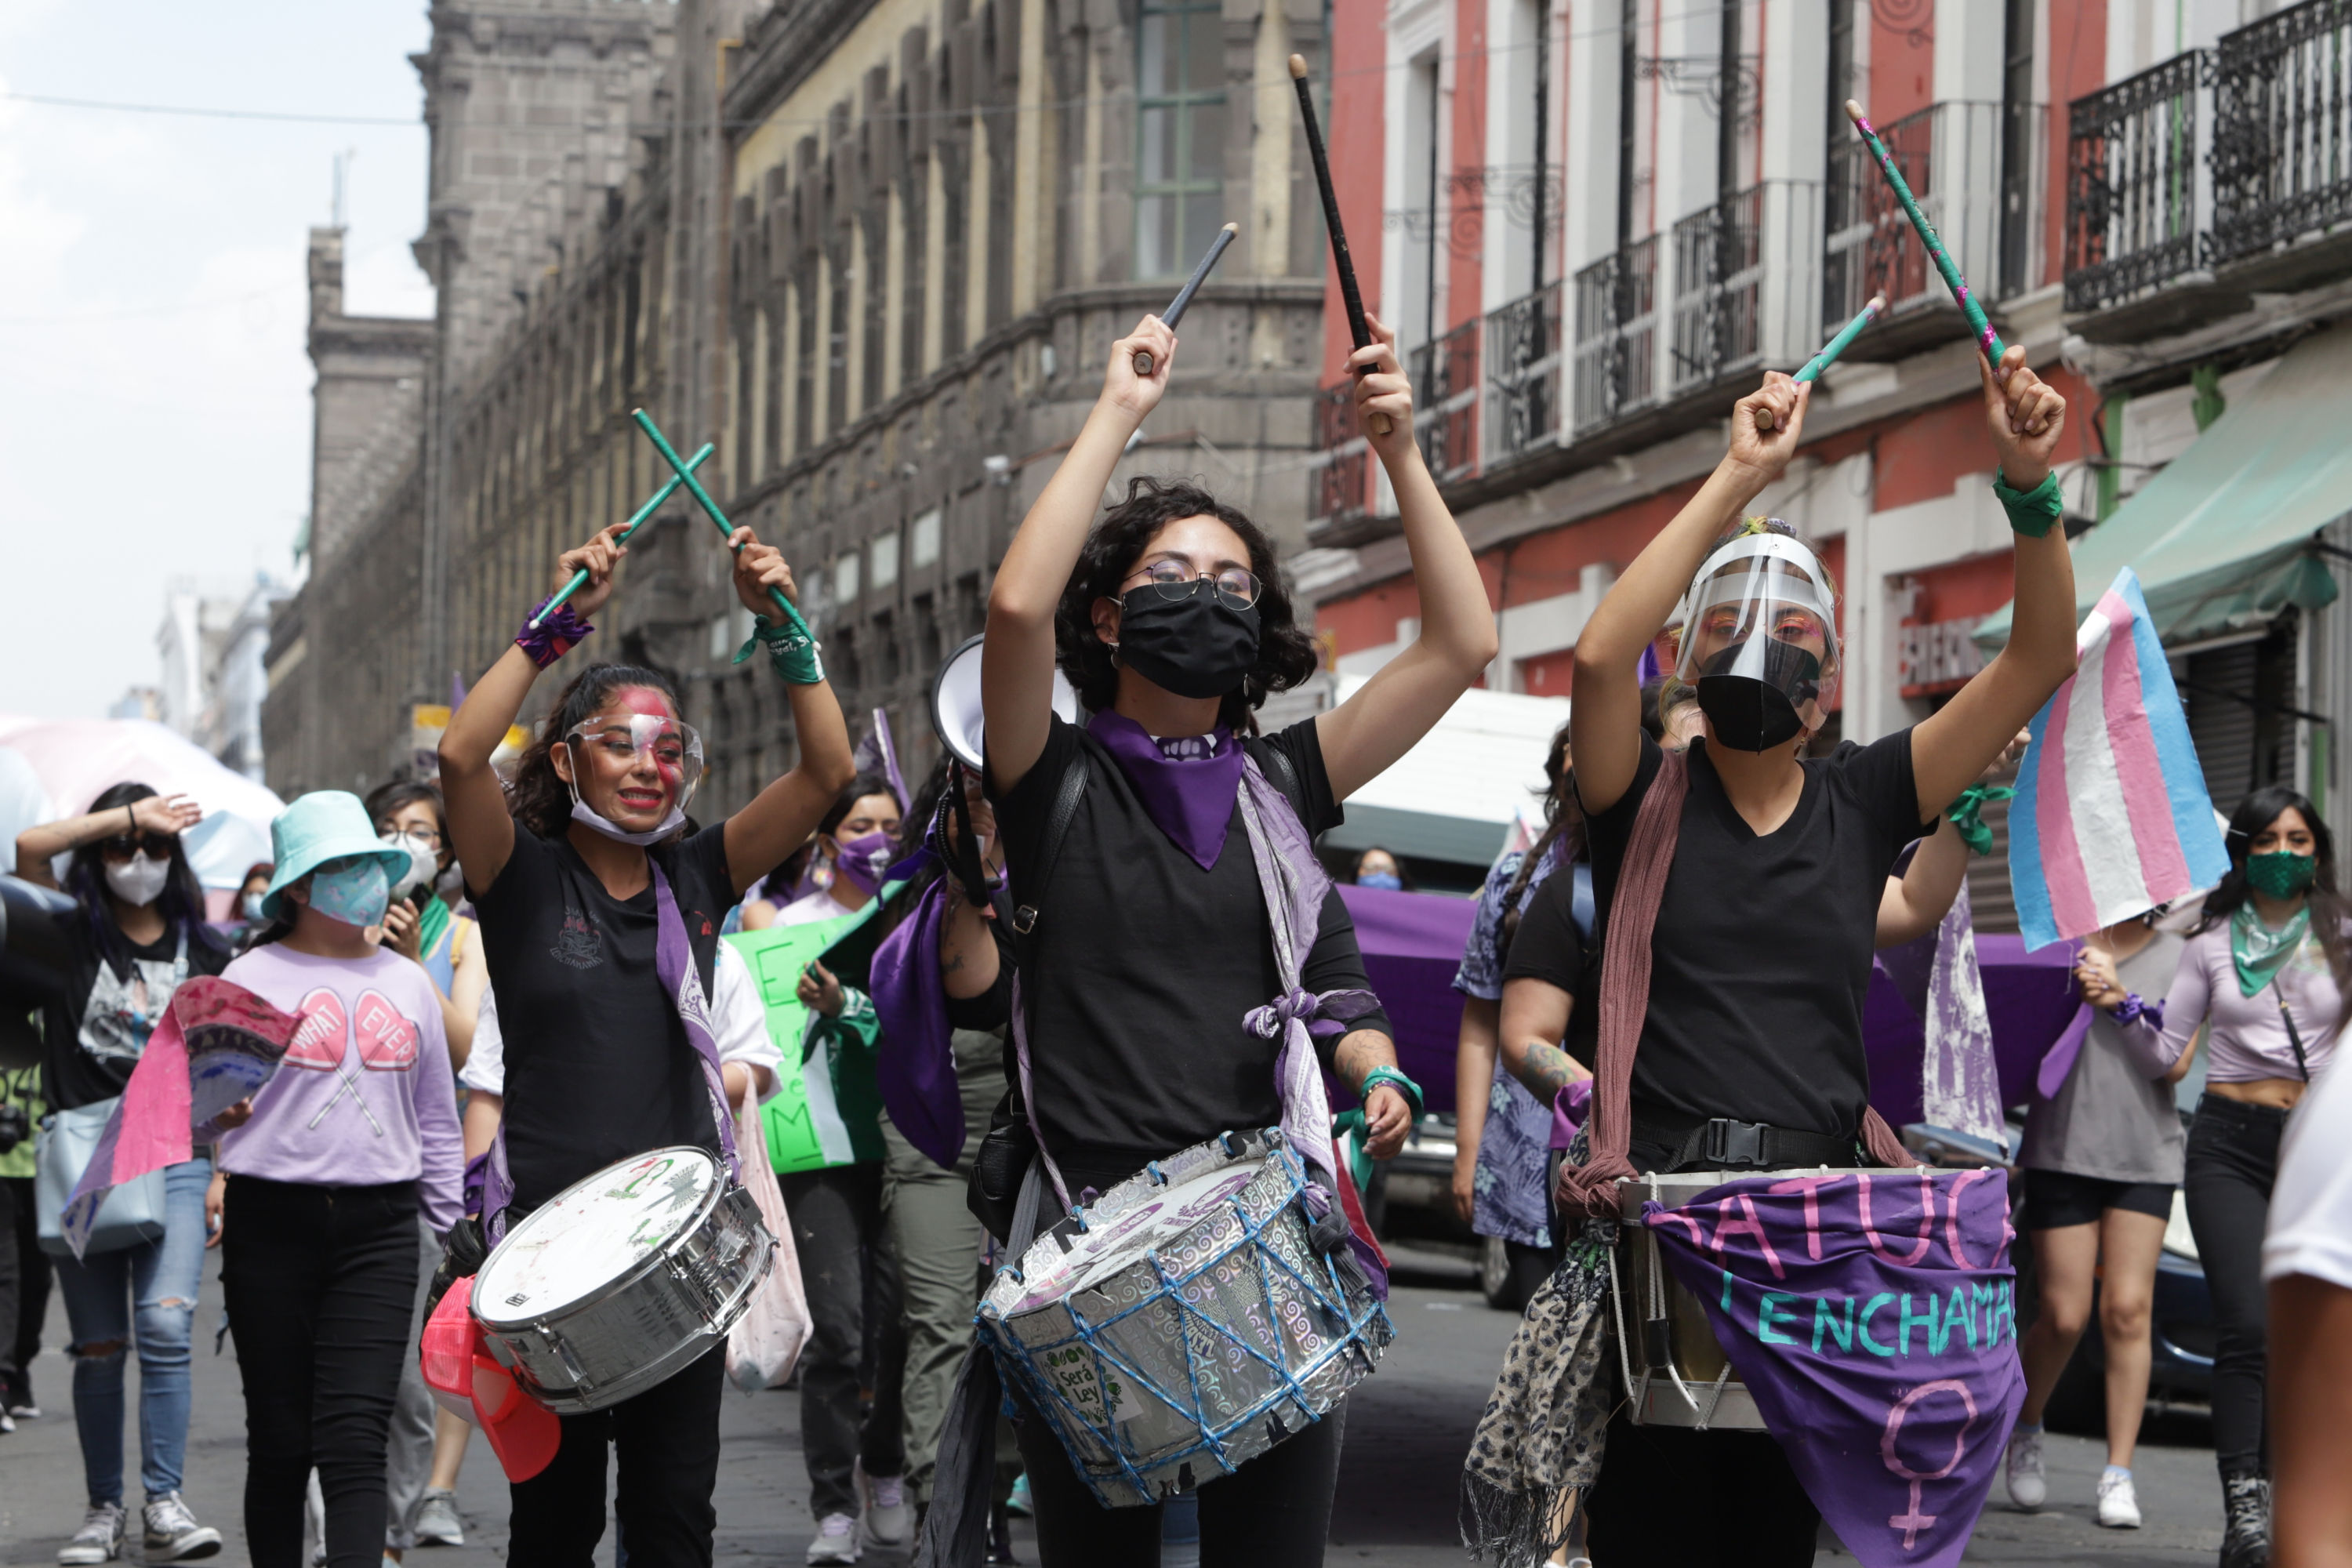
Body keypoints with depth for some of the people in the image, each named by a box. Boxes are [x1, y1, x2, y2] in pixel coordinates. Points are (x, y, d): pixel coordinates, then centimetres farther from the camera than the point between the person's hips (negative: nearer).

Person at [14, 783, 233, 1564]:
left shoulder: (202, 951, 11)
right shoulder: (71, 933, 6)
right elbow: (30, 846, -12)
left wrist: (224, 1175, 7)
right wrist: (126, 815, -8)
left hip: (175, 1157, 0)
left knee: (165, 1325, -15)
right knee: (98, 1345, 3)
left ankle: (165, 1502, -13)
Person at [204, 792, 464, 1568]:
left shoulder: (406, 982, 14)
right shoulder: (253, 977, 2)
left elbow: (437, 1121, 19)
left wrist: (451, 1231, 16)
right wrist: (212, 1177, -18)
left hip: (380, 1222, 2)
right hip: (274, 1220, -2)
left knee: (356, 1438, -9)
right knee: (280, 1439, 4)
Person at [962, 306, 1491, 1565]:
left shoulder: (1279, 785, 13)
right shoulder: (1057, 783, 3)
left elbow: (1463, 643, 8)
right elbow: (1018, 606, -15)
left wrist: (1400, 454, 2)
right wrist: (1117, 413, -7)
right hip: (1095, 1235, -2)